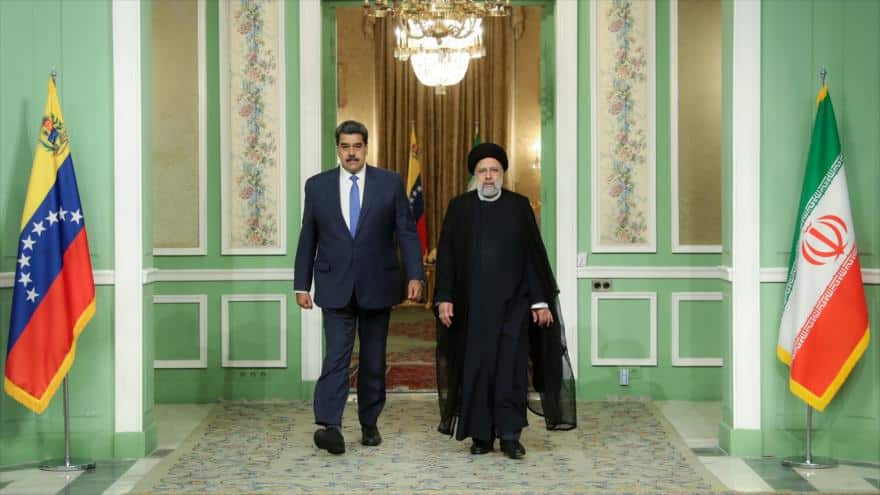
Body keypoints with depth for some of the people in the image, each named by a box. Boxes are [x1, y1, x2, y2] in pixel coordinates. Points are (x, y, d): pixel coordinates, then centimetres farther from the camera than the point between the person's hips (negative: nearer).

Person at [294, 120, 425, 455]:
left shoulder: (390, 183, 1)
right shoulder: (317, 185, 4)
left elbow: (407, 232, -1)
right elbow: (307, 239, 7)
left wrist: (415, 275, -11)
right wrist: (302, 285, 3)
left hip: (377, 286, 1)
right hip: (335, 286, 0)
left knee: (374, 359, 8)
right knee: (336, 355, -11)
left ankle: (369, 423, 21)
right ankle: (329, 426, -17)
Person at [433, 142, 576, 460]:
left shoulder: (519, 206, 4)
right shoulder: (459, 207, 5)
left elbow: (534, 254, 3)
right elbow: (446, 255, 4)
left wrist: (541, 300, -2)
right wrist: (444, 298, -4)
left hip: (513, 302, -1)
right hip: (472, 305, 1)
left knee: (511, 367, -4)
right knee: (476, 369, 4)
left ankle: (510, 435, 3)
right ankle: (481, 435, 13)